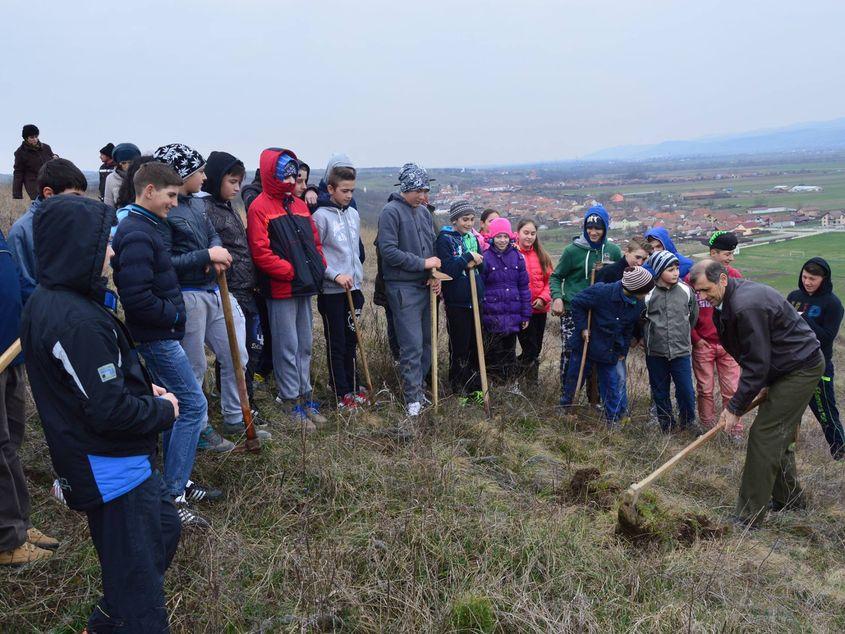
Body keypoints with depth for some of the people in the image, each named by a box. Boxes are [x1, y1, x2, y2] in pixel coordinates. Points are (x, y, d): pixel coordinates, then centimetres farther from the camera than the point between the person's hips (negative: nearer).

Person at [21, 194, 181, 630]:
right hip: (111, 470, -10)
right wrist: (163, 410, -10)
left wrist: (143, 388, 5)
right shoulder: (78, 321, -28)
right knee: (137, 574, 6)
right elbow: (110, 411, -26)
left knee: (163, 530, 26)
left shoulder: (46, 301, 3)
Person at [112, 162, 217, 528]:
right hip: (156, 336, -10)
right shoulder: (137, 235, -20)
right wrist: (175, 315, -14)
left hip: (159, 334, 10)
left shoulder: (147, 226, 12)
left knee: (178, 405, 16)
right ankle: (172, 495, 1)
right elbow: (137, 298, -26)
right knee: (193, 405, -7)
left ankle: (177, 483, 27)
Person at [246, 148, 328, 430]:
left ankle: (305, 396, 23)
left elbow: (314, 241, 18)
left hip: (305, 288, 7)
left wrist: (318, 268, 2)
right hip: (281, 289, -7)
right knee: (287, 348, -1)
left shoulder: (299, 205, 15)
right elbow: (261, 253, -15)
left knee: (305, 345, 13)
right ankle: (292, 402, 9)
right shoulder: (259, 208, -7)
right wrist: (292, 272, -18)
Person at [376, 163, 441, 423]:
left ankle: (417, 388, 27)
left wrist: (435, 276, 3)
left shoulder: (424, 212, 13)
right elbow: (389, 251, -18)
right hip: (403, 288, -7)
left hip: (425, 287, 7)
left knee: (426, 342, 12)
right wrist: (423, 263, -15)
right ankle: (414, 403, -4)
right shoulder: (391, 212, -9)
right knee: (412, 347, -9)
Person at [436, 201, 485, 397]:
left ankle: (475, 386, 26)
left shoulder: (473, 237, 12)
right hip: (456, 302, -6)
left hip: (476, 299, 6)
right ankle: (458, 388, 15)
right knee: (459, 346, 2)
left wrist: (477, 262, -8)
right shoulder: (444, 239, -7)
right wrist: (468, 257, -18)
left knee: (476, 344, 13)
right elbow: (447, 269, -16)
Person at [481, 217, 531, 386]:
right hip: (493, 315, -4)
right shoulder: (485, 258, -6)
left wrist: (526, 314, 6)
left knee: (510, 349, 15)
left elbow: (524, 286, 7)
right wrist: (478, 314, -8)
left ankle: (510, 383, 27)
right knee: (493, 352, 2)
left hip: (513, 315, 4)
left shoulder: (517, 257, 5)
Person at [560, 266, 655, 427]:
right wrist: (582, 328, -16)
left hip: (609, 351, 4)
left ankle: (613, 419, 20)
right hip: (585, 344, -3)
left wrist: (622, 351, 11)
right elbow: (576, 303, -15)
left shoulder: (638, 305, -8)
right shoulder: (602, 292, -26)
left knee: (611, 383, 7)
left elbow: (629, 329, 7)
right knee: (574, 378, 11)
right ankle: (564, 407, 32)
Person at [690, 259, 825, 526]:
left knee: (764, 436, -9)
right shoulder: (728, 301, 4)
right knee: (779, 436, 18)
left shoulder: (747, 306, -29)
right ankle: (789, 499, 35)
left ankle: (749, 517, -3)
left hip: (801, 369, -10)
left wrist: (735, 408, -18)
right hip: (793, 366, 10)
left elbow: (756, 364, -25)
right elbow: (753, 355, 13)